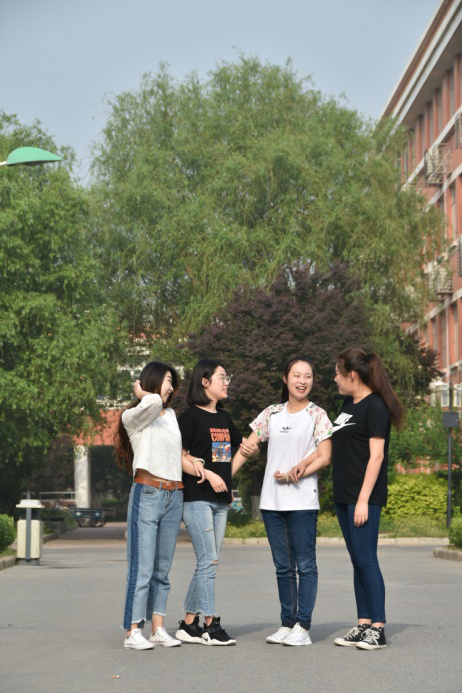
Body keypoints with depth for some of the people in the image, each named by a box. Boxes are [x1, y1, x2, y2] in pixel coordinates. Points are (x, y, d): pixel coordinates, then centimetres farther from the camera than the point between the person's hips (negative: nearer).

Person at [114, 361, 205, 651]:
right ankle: (133, 632, -9)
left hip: (174, 496, 6)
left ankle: (159, 628, 11)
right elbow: (153, 402, -22)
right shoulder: (132, 416, -2)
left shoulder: (172, 416, 19)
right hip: (147, 494, -6)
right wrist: (140, 393, -2)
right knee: (142, 567, -10)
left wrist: (192, 463, 7)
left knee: (163, 568, 8)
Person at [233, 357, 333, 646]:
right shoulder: (272, 413, 12)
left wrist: (294, 475, -16)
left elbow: (324, 457, -6)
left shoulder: (317, 415, 0)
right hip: (271, 501, 5)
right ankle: (287, 624, 17)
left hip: (302, 500, -4)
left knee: (305, 565, -4)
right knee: (282, 566, 10)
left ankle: (302, 627, -2)